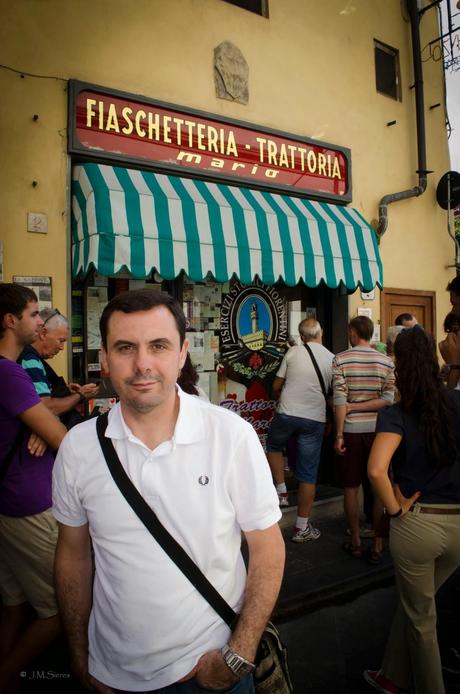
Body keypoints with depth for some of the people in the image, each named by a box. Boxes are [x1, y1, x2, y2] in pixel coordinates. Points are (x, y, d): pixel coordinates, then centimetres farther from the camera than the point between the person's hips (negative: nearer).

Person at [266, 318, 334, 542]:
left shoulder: (293, 352, -2)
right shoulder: (332, 359, 3)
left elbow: (276, 386, 5)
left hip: (286, 414, -1)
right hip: (315, 419, 1)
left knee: (273, 446, 30)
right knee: (308, 475, 7)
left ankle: (281, 491, 20)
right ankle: (302, 528, 15)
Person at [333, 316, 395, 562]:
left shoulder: (340, 360, -6)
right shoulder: (386, 362, 0)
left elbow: (339, 399, -11)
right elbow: (388, 399, -8)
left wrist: (338, 435, -8)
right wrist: (360, 407, -4)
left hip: (351, 430, -1)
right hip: (377, 430, 2)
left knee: (351, 487, 11)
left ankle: (355, 541, 21)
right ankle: (377, 545, 17)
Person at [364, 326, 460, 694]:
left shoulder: (396, 414, -15)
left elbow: (377, 470, -29)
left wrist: (395, 509, -12)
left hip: (417, 523, -4)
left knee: (420, 616, 21)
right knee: (413, 603, 28)